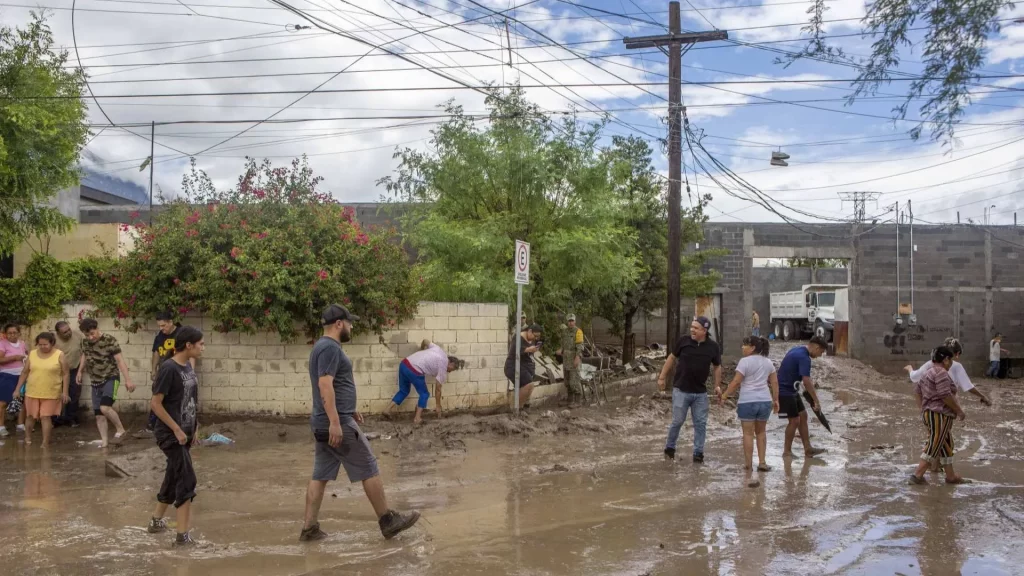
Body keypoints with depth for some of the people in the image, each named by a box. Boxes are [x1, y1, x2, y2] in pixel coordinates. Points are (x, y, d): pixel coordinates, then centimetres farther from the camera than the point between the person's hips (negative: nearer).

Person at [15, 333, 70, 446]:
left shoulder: (59, 355, -7)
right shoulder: (32, 354, 2)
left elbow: (65, 375, -4)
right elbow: (24, 373, 9)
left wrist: (64, 392, -8)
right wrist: (18, 389, 7)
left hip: (51, 393, -3)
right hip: (32, 392, 3)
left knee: (46, 417, -2)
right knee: (30, 416, 13)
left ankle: (45, 442, 2)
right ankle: (27, 438, 30)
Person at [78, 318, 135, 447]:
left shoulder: (110, 340, -17)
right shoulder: (85, 342, 1)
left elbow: (120, 360, -19)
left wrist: (128, 380, -24)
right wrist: (80, 371, 21)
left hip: (111, 378, -6)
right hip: (95, 382, 6)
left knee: (105, 408, -25)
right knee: (98, 414, 6)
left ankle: (120, 428, -4)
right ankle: (104, 440, 17)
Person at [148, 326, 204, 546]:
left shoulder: (189, 366, 7)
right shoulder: (169, 368, -19)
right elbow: (155, 403, -19)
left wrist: (195, 428, 14)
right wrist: (177, 430, -18)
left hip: (184, 433, 9)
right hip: (171, 434, -8)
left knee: (173, 478, 19)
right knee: (187, 480, -9)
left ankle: (156, 521, 37)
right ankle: (183, 534, -3)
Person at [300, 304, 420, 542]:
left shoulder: (323, 346, 17)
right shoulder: (330, 347, -16)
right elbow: (325, 385, -25)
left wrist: (349, 411, 29)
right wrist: (335, 422, -29)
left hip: (323, 423, 10)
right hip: (338, 423, -10)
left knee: (321, 475, 10)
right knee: (369, 470, -1)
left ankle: (309, 528, 11)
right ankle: (388, 521, 7)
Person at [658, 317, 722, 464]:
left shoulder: (713, 347, -5)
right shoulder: (683, 341, -8)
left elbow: (717, 366, 9)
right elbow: (672, 358, 4)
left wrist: (718, 385, 0)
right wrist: (662, 377, 4)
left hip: (701, 392, 2)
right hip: (681, 390, -2)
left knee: (701, 423, 5)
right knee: (678, 421, 3)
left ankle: (698, 453, 16)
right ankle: (669, 448, 23)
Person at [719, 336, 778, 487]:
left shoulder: (745, 361, -9)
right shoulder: (768, 362, 12)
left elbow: (735, 382, -11)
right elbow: (774, 382, 13)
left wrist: (724, 397, -5)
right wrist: (775, 400, 21)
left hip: (747, 402, -6)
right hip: (765, 401, 6)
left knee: (748, 434, 1)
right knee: (760, 432, 21)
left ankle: (749, 467, 4)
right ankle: (762, 462, 22)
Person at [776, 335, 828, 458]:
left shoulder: (797, 351, 10)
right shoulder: (804, 358, -21)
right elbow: (806, 381, -27)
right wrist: (816, 401, -22)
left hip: (791, 390, 10)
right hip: (785, 392, -10)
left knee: (803, 416, 11)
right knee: (794, 420, -3)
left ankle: (808, 449, 16)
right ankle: (787, 452, 8)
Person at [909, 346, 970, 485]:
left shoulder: (929, 373, 15)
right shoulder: (941, 373, -15)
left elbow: (917, 390, 20)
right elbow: (945, 395, -21)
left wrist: (922, 408, 20)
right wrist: (959, 411, -12)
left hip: (931, 414, 10)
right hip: (939, 415, -10)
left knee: (946, 446, 16)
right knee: (933, 447, -8)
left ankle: (950, 476, 22)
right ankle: (917, 475, -8)